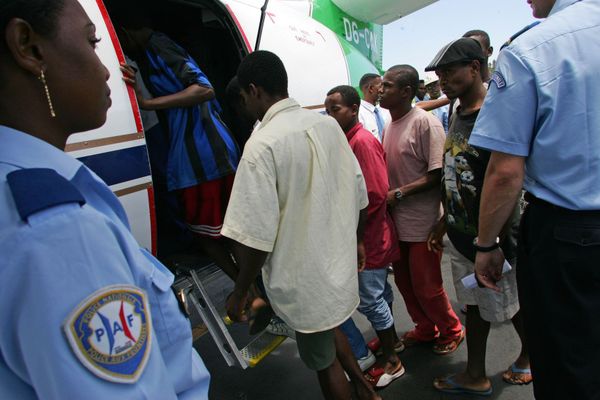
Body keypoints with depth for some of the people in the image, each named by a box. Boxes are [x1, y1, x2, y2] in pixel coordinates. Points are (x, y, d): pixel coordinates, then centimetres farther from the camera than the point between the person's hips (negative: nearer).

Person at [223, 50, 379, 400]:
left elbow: (256, 235, -24)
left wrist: (241, 292, -10)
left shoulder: (262, 145, -23)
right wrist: (357, 240, 20)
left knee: (323, 359, 16)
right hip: (339, 261, 7)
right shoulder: (328, 124, -3)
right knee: (329, 328, 31)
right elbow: (359, 191, 5)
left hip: (305, 277, -7)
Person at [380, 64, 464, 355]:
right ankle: (426, 329, 39)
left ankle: (451, 330, 32)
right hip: (397, 221, 7)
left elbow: (438, 174, -18)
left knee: (426, 287, 5)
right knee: (404, 282, 17)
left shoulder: (425, 122, -15)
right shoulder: (389, 126, 9)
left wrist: (399, 193, -20)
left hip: (422, 222, -7)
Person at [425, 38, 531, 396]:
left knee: (512, 307, 14)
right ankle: (475, 377, 32)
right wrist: (445, 221, 15)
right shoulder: (457, 115, 8)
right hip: (462, 236, 8)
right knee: (474, 306, 17)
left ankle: (528, 357, 42)